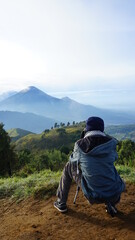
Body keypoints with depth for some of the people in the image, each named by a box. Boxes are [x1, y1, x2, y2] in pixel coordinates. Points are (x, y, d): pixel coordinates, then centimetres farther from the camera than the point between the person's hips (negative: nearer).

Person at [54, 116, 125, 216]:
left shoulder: (80, 145, -11)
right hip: (114, 195, 2)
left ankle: (61, 203, 28)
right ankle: (111, 204, 17)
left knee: (69, 166, 18)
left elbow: (73, 160, 10)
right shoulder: (111, 143, -8)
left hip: (93, 196, -2)